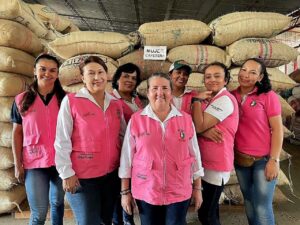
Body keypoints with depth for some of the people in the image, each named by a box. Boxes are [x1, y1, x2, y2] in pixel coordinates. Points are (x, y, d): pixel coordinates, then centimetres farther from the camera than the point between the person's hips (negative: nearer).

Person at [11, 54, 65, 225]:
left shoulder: (64, 99, -1)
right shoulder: (22, 100, -2)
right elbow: (17, 133, 2)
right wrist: (18, 164, -1)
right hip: (34, 163, -1)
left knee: (58, 202, 20)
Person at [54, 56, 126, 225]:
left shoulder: (116, 103, 4)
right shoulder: (71, 101, -10)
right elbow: (62, 141, -10)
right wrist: (67, 173, -10)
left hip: (112, 174, 5)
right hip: (82, 177, -4)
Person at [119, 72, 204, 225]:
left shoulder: (186, 119, -2)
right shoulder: (136, 120, -7)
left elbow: (194, 155, 4)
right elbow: (127, 157, -2)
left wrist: (197, 188, 8)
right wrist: (125, 191, 1)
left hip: (179, 192, 1)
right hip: (145, 193, 0)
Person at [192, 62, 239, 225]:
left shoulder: (224, 99, -18)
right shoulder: (210, 99, 11)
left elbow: (198, 126, -24)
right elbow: (196, 126, 2)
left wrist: (197, 100, -16)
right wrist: (205, 131, -19)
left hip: (216, 165, -9)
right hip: (206, 162, 9)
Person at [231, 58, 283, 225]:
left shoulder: (268, 96, -9)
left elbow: (277, 129, -9)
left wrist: (274, 160, -13)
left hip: (264, 160, -4)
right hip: (240, 159, 4)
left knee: (262, 208, 3)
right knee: (249, 203, 18)